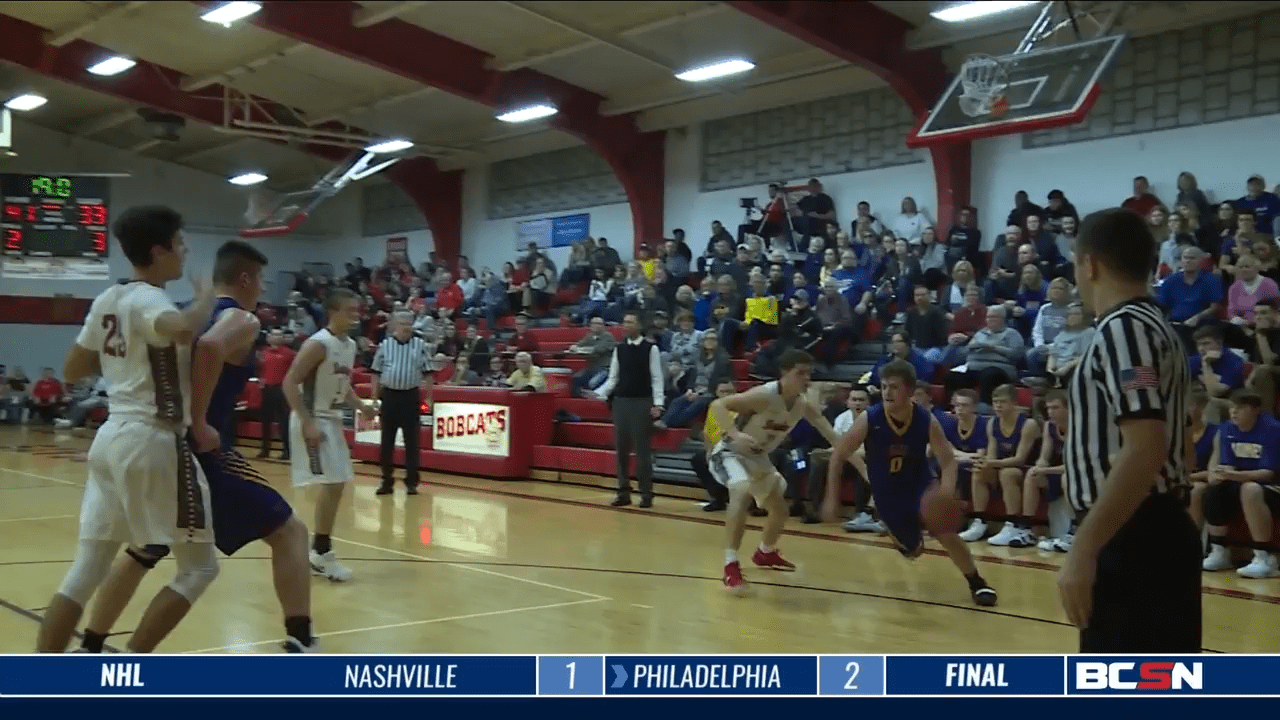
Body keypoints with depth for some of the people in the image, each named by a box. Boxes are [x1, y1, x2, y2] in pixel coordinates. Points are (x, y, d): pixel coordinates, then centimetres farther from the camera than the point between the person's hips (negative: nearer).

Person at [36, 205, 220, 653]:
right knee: (199, 567, 3)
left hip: (112, 437, 9)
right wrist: (207, 297, -18)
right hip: (154, 442, -9)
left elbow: (72, 371, 18)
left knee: (85, 570, 11)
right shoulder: (148, 300, -13)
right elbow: (183, 330, -37)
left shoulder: (108, 300, 12)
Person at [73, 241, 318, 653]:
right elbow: (210, 347, -29)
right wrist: (198, 423, -22)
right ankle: (300, 644, -5)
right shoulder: (242, 321, -6)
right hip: (201, 451, -8)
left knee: (142, 554, 26)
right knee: (289, 533, 1)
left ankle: (88, 651, 30)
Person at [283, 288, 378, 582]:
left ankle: (319, 550, 23)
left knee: (337, 484, 12)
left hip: (332, 420, 10)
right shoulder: (318, 344, -19)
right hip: (312, 420, -9)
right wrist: (307, 423, -26)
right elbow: (290, 383, -22)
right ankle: (322, 552, -1)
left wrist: (360, 406, 6)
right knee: (332, 483, -12)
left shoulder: (350, 345, 9)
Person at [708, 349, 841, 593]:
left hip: (758, 457, 8)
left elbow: (834, 438, -7)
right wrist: (736, 434, -48)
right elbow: (717, 405, -34)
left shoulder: (805, 406, -9)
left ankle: (765, 553, 48)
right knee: (742, 494, -35)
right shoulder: (764, 395, -30)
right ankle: (731, 566, -29)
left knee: (780, 511, 18)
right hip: (731, 452, -8)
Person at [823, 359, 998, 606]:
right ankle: (913, 541, 52)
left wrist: (946, 496, -38)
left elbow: (948, 461, -18)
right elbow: (838, 456, -14)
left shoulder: (927, 421, -22)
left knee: (946, 532, -17)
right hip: (887, 492, 1)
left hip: (920, 484, 0)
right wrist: (832, 499, -16)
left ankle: (977, 584, 6)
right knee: (911, 549, 11)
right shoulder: (869, 419, -24)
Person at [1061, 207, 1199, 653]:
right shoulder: (1152, 326, 18)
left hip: (1132, 540, -11)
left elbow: (1145, 449, -25)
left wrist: (1083, 551, -25)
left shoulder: (1123, 328, -15)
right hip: (1159, 533, 11)